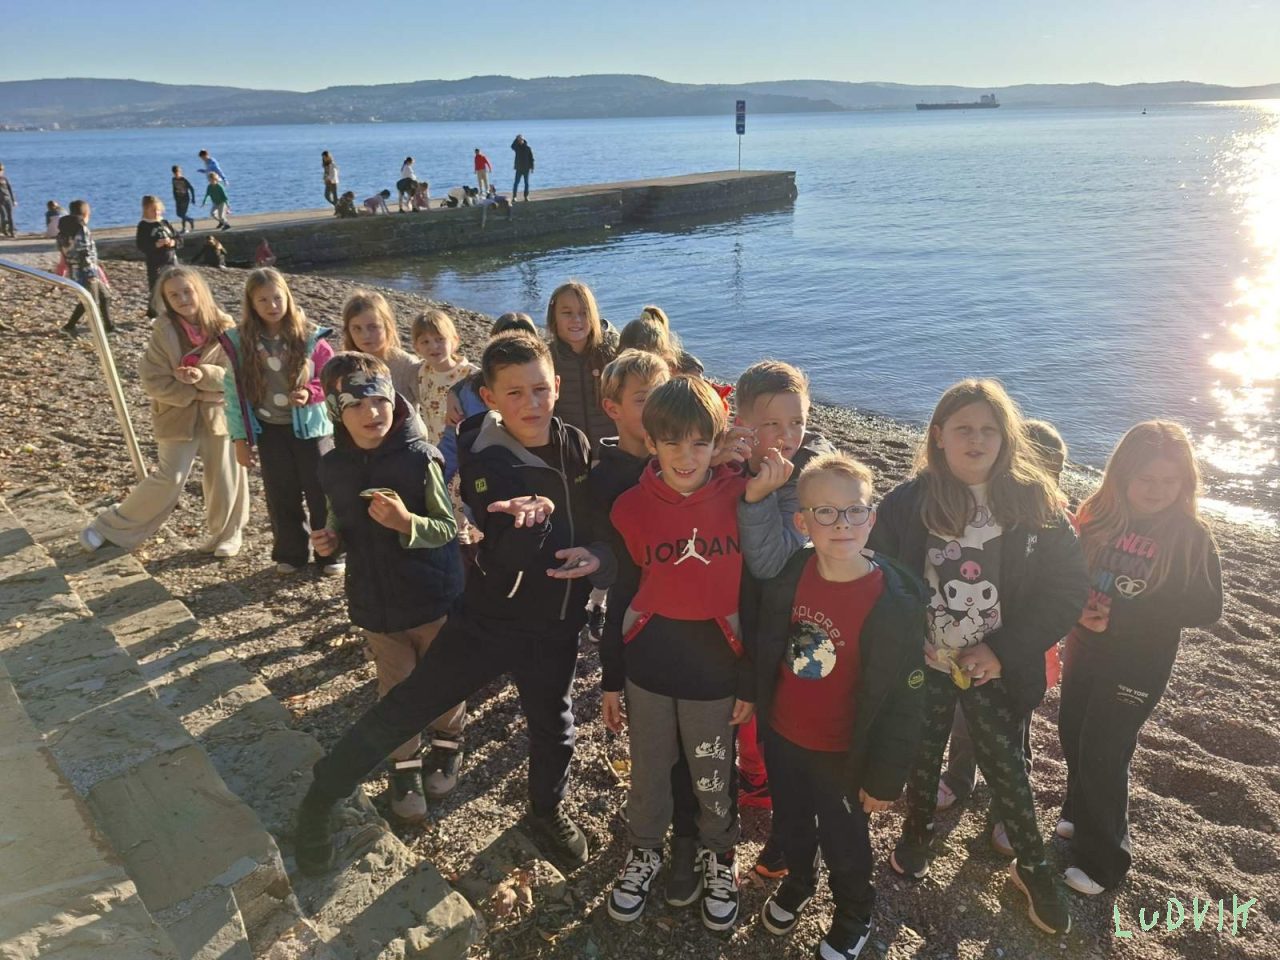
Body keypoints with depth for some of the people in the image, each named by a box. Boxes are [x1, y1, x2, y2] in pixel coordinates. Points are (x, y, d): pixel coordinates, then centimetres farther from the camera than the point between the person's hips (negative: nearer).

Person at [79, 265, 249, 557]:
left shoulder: (223, 328, -6)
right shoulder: (164, 330, -8)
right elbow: (152, 380, -11)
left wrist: (204, 375, -25)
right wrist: (196, 393, -16)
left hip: (219, 414, 2)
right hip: (177, 416, -1)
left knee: (225, 480, 7)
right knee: (169, 480, -1)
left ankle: (225, 535, 30)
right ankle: (111, 526, 18)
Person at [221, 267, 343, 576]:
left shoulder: (310, 337, -11)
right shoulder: (240, 342, -6)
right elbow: (233, 391, 0)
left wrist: (310, 393, -22)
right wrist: (240, 438, -1)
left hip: (310, 428, -2)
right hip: (269, 431, 2)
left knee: (321, 492, 7)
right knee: (281, 496, 13)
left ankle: (332, 554, 22)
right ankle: (290, 553, 29)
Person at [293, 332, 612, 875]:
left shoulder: (575, 445, -4)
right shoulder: (485, 462, -17)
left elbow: (600, 519, 10)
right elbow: (503, 560, -22)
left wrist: (599, 554, -11)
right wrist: (534, 517, -41)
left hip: (556, 625, 4)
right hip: (488, 618, -4)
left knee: (553, 726, 20)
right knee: (404, 709, -1)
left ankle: (548, 810, 49)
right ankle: (322, 797, 22)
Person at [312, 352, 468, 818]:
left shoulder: (419, 457, -19)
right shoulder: (333, 467, -4)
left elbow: (449, 529, -14)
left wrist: (406, 522, -32)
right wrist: (330, 540, -10)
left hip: (434, 598, -3)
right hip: (375, 602, 3)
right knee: (395, 689, 15)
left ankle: (447, 743, 44)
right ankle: (404, 765, 36)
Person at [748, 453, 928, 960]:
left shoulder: (895, 599, -25)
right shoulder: (788, 576, -13)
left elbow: (902, 700, -18)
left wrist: (884, 778, -12)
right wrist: (758, 708, 10)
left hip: (841, 753, -4)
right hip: (781, 737, 4)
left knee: (844, 843, 20)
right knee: (790, 824, 27)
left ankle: (853, 917, 48)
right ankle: (797, 882, 57)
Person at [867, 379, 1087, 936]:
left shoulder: (1034, 503, -10)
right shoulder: (908, 503, -11)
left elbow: (1068, 587, -10)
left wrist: (1004, 650, -15)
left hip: (995, 670, 0)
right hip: (923, 664, 0)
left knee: (1006, 765, 13)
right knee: (922, 755, 19)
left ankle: (1032, 867, 38)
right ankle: (917, 833, 46)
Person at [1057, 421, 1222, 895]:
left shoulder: (1191, 535, -15)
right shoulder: (1100, 513, -6)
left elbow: (1207, 608, -16)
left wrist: (1122, 616, -23)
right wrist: (1075, 607, -18)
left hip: (1139, 664, -4)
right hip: (1085, 647, 4)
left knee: (1103, 754, 0)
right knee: (1072, 735, 18)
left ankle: (1103, 860, 20)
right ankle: (1080, 816, 45)